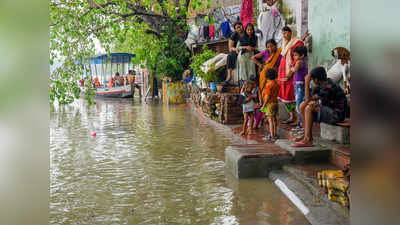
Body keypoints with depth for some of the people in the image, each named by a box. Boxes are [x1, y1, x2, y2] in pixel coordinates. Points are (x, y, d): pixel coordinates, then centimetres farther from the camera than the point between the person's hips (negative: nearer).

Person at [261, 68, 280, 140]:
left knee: (270, 120, -5)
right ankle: (275, 134, 24)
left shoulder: (269, 85, -17)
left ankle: (272, 135, -4)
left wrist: (263, 106, -13)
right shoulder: (277, 84, 7)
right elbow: (277, 94, 13)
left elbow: (268, 96, -18)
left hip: (270, 103, -8)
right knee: (274, 118, 15)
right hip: (276, 102, 8)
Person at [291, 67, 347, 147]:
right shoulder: (324, 83, 6)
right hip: (329, 111, 10)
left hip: (336, 115, -10)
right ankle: (306, 134, 8)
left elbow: (308, 99, -24)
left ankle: (307, 140, -24)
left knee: (309, 108, -25)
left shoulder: (329, 87, -24)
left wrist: (307, 82, -21)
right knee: (302, 106, 6)